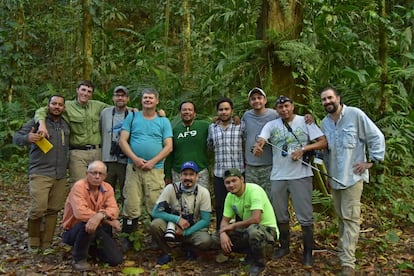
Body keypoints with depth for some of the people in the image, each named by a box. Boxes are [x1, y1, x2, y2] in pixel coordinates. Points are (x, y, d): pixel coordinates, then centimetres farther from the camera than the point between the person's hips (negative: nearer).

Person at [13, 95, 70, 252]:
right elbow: (16, 138, -3)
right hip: (40, 174, -4)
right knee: (38, 209, -12)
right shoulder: (37, 121, 1)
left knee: (53, 210, 5)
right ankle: (33, 241, 11)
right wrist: (27, 138, -24)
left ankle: (46, 244, 16)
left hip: (61, 176, 4)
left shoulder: (66, 125, 15)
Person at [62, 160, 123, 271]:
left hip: (96, 230, 5)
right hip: (73, 231, -5)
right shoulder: (79, 186, -20)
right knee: (88, 224, -39)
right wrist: (108, 220, -30)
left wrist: (101, 215, -41)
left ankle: (91, 248, 22)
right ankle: (78, 258, -12)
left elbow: (114, 210, -16)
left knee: (116, 259, -8)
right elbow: (80, 212, -34)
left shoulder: (107, 188, -3)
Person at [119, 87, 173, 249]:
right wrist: (135, 159, -10)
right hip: (133, 167, 1)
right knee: (131, 204, 0)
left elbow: (168, 146, 2)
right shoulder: (132, 117, 11)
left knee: (156, 205, -3)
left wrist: (152, 162, -10)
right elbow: (123, 141, 4)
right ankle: (128, 238, 12)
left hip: (155, 169, 0)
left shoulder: (163, 121, 10)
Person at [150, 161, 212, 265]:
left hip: (193, 229, 0)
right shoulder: (171, 188, -12)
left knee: (206, 240, -31)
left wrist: (185, 232, -19)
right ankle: (166, 252, -2)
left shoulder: (203, 193, -11)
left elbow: (205, 220, -10)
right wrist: (177, 219, -25)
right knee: (155, 225, -30)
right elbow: (155, 212, -15)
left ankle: (188, 247, 5)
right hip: (172, 226, 0)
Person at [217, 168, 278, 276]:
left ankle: (259, 263, -9)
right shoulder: (230, 196, -2)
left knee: (253, 230, -39)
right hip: (247, 228, 7)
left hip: (267, 228, -7)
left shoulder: (254, 190, -25)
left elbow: (256, 219, -34)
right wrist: (223, 234, -21)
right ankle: (251, 255, 13)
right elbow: (225, 220, 3)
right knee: (224, 236, -8)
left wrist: (234, 225, -21)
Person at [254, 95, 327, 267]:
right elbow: (261, 140, -9)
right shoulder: (271, 125, 7)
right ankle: (284, 246, 33)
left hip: (301, 175, -3)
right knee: (280, 215, 15)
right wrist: (258, 147, -34)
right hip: (278, 176, 3)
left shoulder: (305, 121, 0)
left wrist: (303, 149, -18)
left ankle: (308, 252, 15)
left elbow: (323, 142, -3)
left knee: (305, 216, 1)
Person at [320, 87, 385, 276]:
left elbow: (377, 137, -8)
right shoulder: (325, 123, 9)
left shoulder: (355, 115, -10)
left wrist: (372, 161, -10)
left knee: (350, 217, -7)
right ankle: (343, 249, 32)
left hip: (352, 176, -6)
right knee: (341, 216, 17)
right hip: (334, 178, 6)